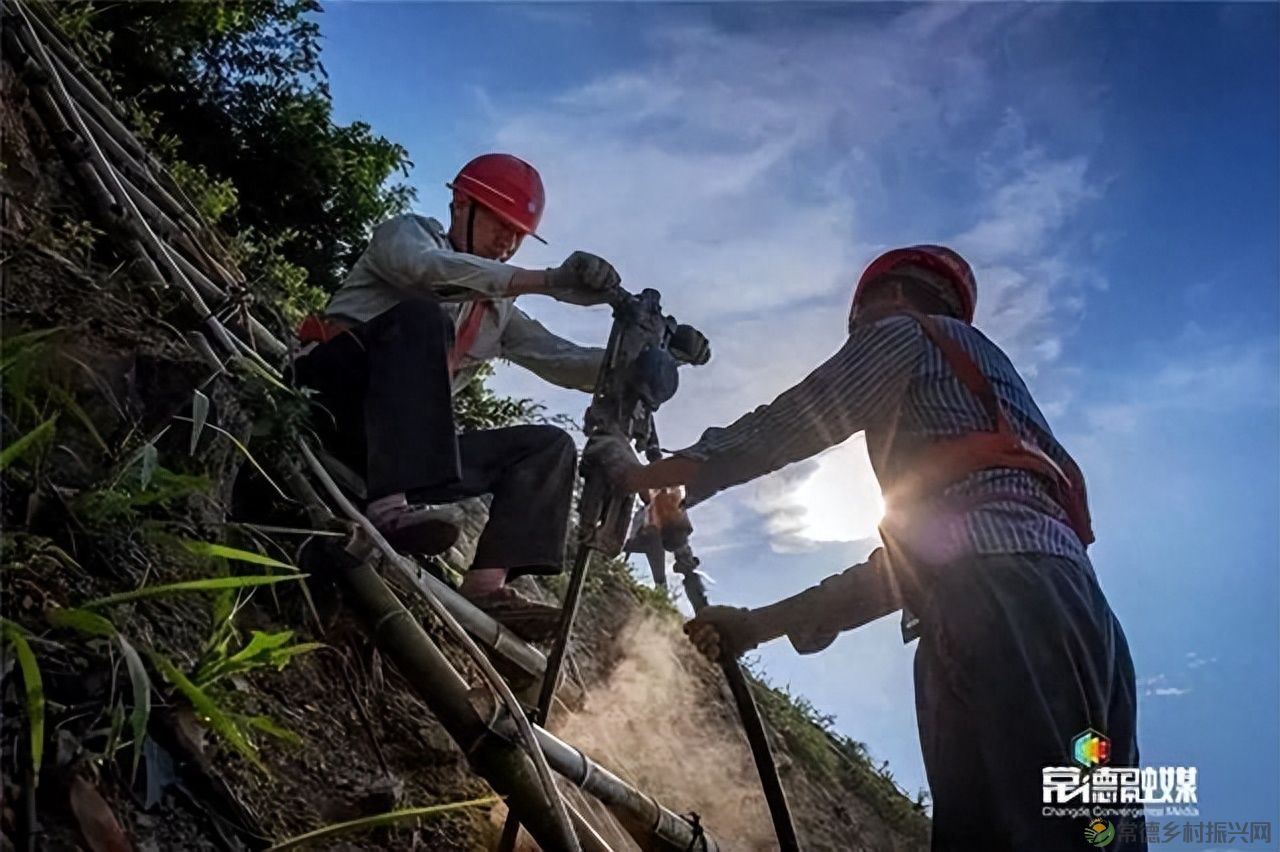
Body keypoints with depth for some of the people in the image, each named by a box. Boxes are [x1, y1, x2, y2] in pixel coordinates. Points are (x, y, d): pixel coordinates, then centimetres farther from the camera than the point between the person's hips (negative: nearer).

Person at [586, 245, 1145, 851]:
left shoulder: (907, 332, 17)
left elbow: (789, 424, 7)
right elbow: (903, 567, 34)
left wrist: (645, 474, 18)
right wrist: (760, 622, 32)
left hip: (1002, 602, -9)